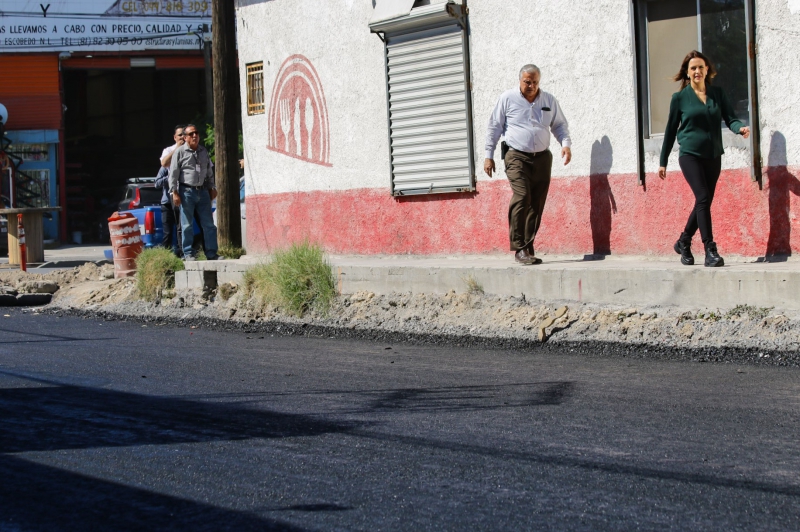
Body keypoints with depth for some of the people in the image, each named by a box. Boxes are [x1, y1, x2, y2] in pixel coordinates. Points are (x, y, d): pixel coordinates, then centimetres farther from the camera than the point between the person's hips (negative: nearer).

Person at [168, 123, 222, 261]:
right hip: (187, 191, -5)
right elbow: (173, 173, -5)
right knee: (187, 225, -1)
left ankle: (211, 253, 8)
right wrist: (174, 192, -11)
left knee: (208, 224, 4)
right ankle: (188, 254, 5)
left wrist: (212, 188, 18)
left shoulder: (203, 151, 13)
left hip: (202, 191, 5)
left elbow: (209, 171, 22)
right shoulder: (180, 151, -2)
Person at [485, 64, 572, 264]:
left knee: (537, 204, 2)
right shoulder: (508, 98, 3)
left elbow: (560, 125, 19)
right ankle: (519, 248, -19)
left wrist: (566, 144, -1)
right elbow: (494, 127, 6)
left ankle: (527, 249, 9)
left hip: (542, 158, 4)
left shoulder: (549, 100, 11)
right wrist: (489, 156, 3)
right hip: (517, 157, -4)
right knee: (522, 197, -21)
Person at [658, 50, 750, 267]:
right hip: (690, 154, -4)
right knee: (703, 199, -17)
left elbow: (730, 119, 1)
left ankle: (683, 242, 28)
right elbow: (671, 130, 7)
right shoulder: (680, 98, 2)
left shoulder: (718, 94, 9)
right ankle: (710, 250, -19)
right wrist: (663, 162, 9)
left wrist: (740, 127, -24)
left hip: (713, 156, 4)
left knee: (704, 202, 9)